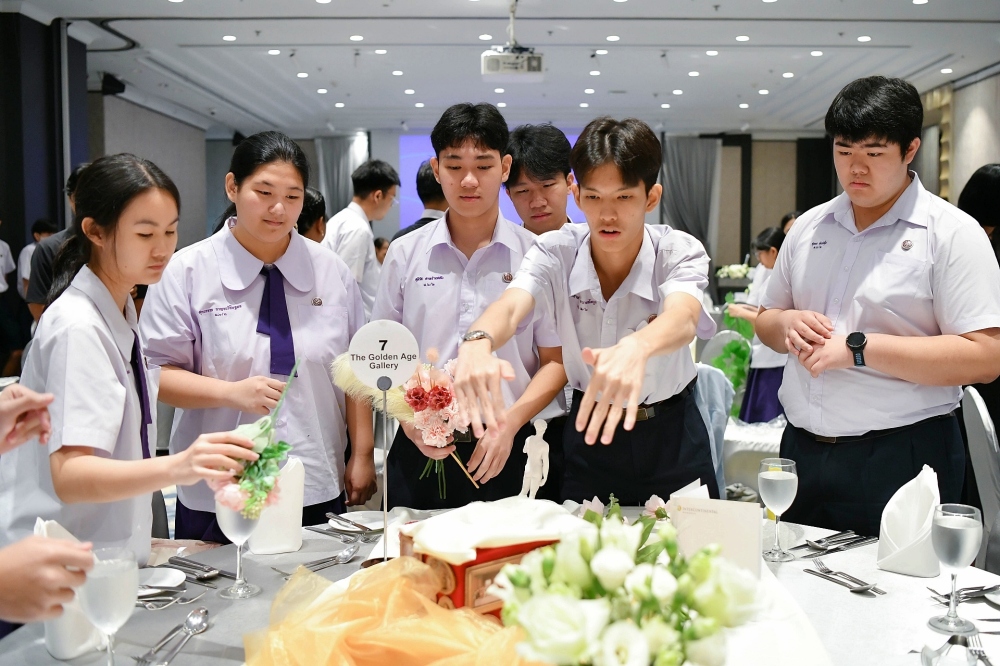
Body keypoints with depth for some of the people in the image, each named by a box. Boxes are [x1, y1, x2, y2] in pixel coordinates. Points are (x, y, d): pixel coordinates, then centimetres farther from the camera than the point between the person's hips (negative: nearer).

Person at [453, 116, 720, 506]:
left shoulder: (680, 252, -17)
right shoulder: (555, 252, -12)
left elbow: (683, 317, -38)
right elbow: (511, 306, -31)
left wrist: (636, 349, -61)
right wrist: (478, 342, -55)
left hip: (671, 439, -1)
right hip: (587, 432, 1)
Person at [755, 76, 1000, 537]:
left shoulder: (950, 233, -6)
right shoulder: (808, 227, 10)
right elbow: (765, 320, 18)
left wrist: (858, 349, -19)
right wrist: (787, 325, -7)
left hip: (901, 461, -5)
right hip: (802, 451, 5)